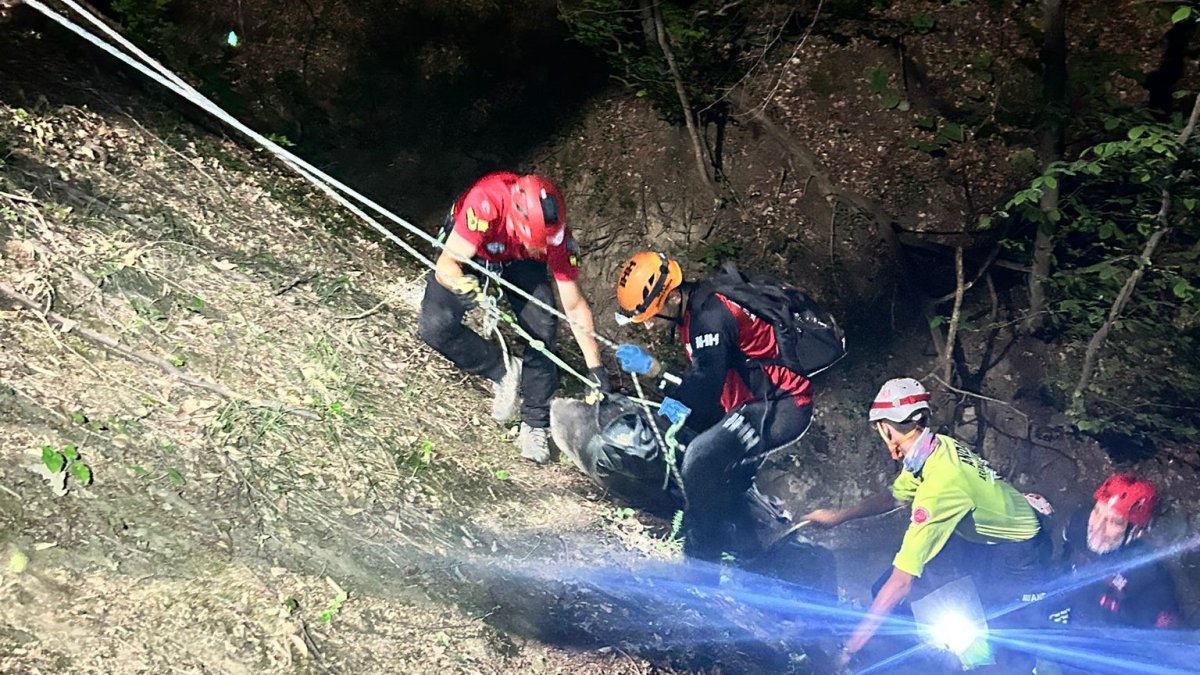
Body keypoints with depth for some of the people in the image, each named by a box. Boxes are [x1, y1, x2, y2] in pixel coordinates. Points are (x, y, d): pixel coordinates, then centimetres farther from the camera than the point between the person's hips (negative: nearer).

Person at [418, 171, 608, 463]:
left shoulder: (554, 233, -34)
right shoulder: (486, 201, -44)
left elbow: (574, 306, -24)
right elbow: (447, 263, -38)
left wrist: (596, 368, -24)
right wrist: (459, 282, -62)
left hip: (519, 262, 1)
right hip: (469, 252, -1)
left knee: (543, 328, -18)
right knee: (435, 327, -22)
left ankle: (534, 423, -2)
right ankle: (503, 370, -1)